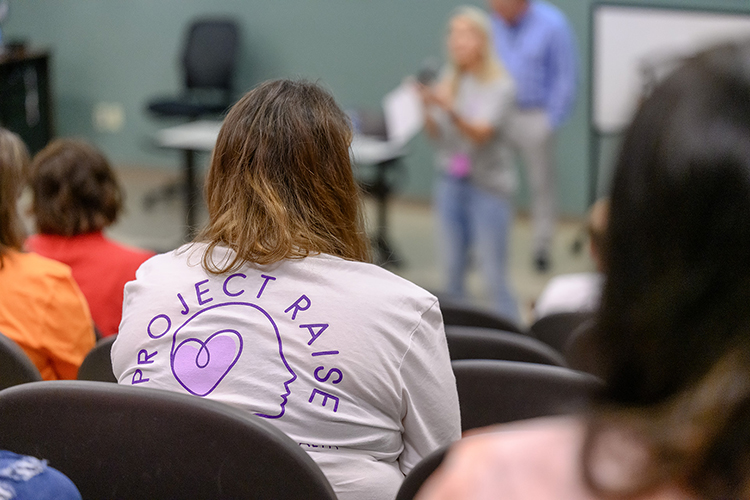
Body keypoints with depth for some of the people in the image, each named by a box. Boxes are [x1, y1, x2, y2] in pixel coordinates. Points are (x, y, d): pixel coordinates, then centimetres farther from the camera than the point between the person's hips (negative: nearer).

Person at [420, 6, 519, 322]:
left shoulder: (500, 86, -10)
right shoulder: (448, 80, 4)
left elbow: (480, 133, -21)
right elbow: (435, 135, 2)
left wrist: (450, 109, -38)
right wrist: (427, 106, -18)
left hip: (489, 186, -5)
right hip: (450, 183, 5)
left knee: (494, 275, -5)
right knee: (452, 269, 8)